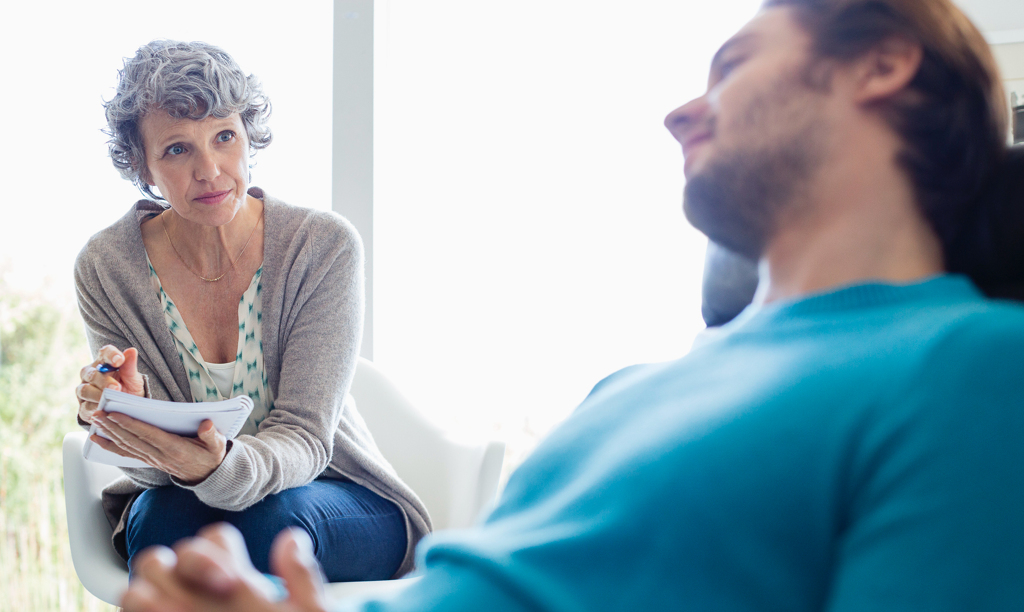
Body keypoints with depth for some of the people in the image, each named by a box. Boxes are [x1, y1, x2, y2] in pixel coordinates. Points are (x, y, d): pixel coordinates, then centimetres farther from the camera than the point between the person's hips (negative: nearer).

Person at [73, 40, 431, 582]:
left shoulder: (325, 247, -15)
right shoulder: (107, 268, -10)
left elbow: (304, 439, -20)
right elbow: (158, 465, -12)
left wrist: (218, 468, -42)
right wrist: (127, 411, -36)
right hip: (185, 507, 1)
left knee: (273, 518, -34)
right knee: (159, 520, -33)